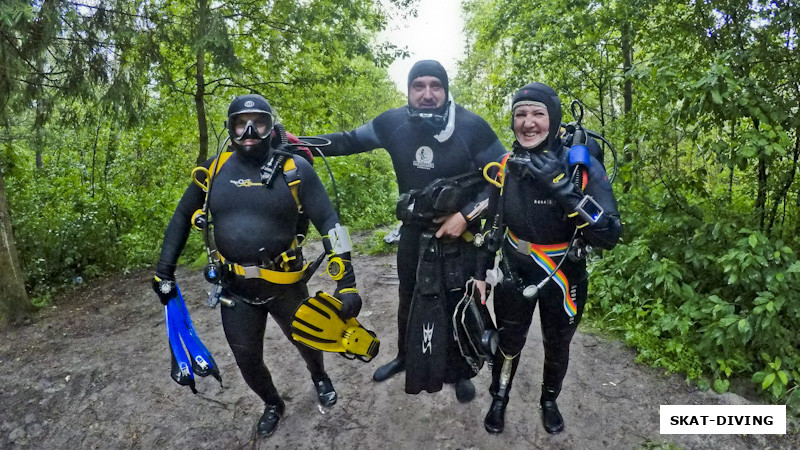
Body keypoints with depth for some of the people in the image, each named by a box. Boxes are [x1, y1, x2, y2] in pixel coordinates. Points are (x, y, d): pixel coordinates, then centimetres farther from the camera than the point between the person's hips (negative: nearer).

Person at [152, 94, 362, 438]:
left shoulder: (295, 168, -11)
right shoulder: (215, 169, -2)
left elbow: (329, 223, -13)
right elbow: (182, 217, 9)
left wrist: (346, 283, -19)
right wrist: (164, 271, 8)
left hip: (285, 285, -2)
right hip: (235, 290, 2)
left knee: (307, 341, 20)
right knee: (247, 361, 14)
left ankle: (319, 376, 56)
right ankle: (273, 404, 46)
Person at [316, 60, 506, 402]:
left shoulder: (471, 126, -17)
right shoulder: (394, 123, -9)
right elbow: (350, 140, 4)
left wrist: (466, 214, -19)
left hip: (460, 232, -3)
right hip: (413, 232, 3)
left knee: (458, 304, 8)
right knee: (409, 299, 19)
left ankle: (460, 371, 34)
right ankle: (405, 357, 45)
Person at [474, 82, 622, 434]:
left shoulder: (582, 165, -22)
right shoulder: (507, 167, -9)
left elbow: (609, 236, -32)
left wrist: (562, 186, -42)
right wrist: (481, 272, 5)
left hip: (563, 277, -2)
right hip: (516, 272, 2)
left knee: (557, 347, 19)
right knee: (508, 343, 17)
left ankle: (550, 401, 48)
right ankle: (499, 400, 43)